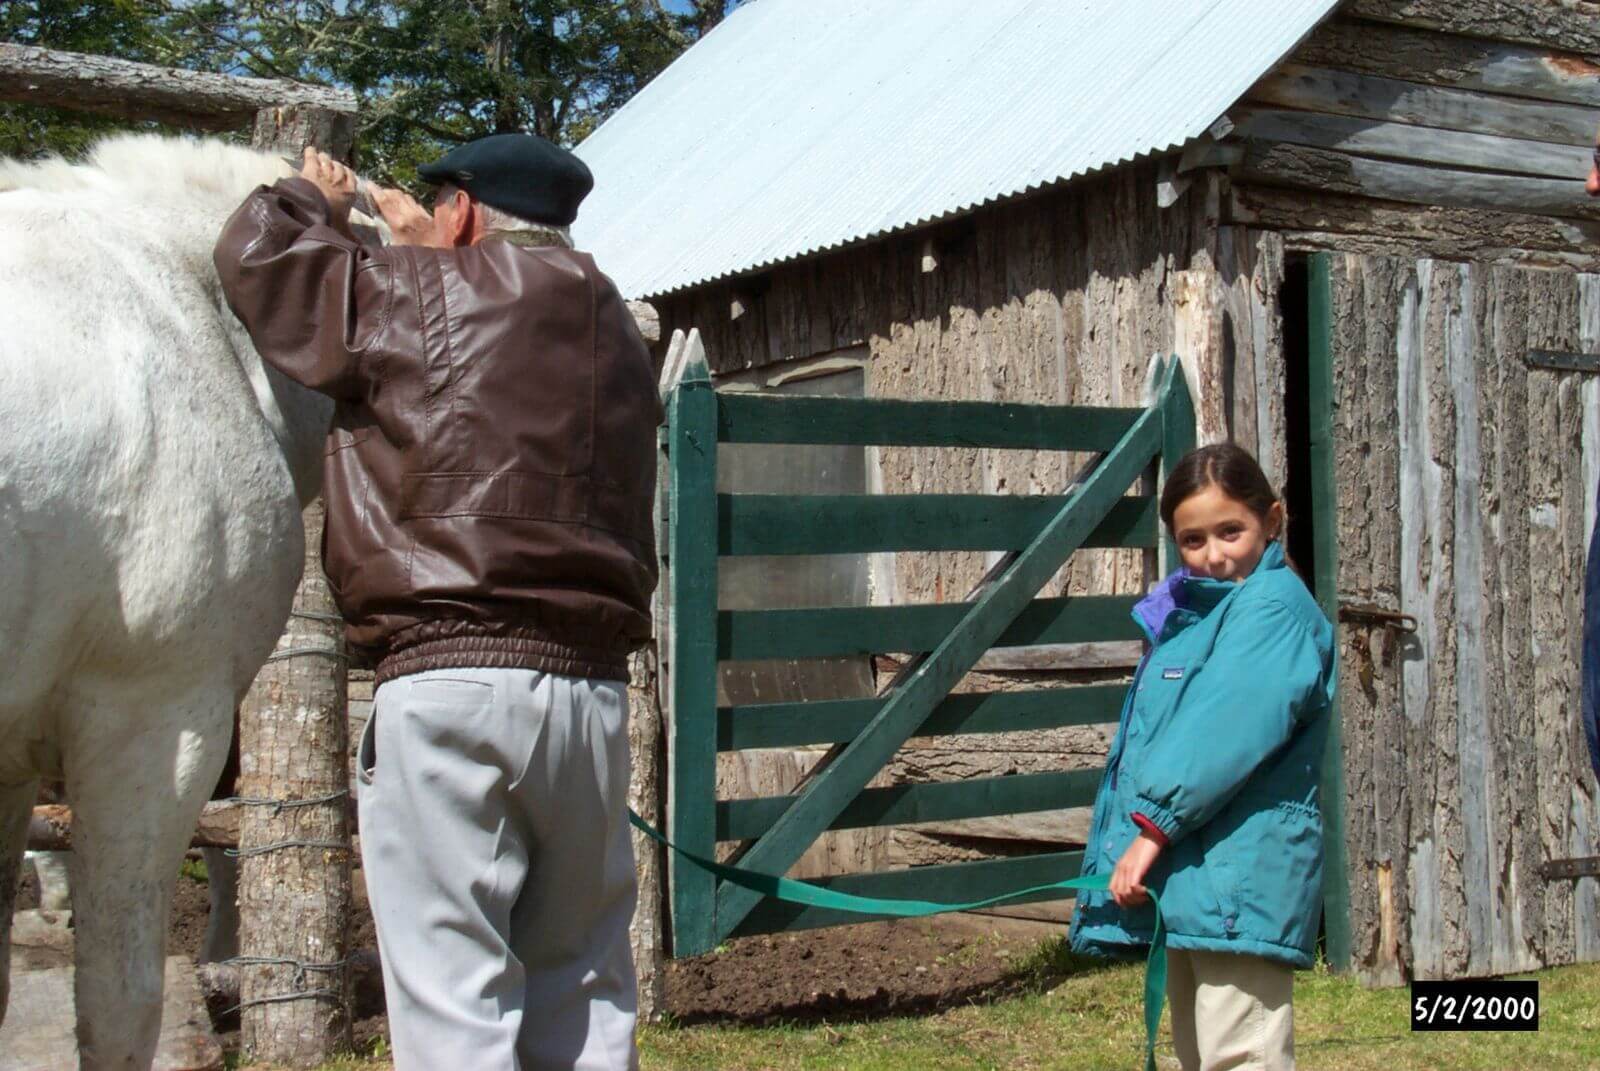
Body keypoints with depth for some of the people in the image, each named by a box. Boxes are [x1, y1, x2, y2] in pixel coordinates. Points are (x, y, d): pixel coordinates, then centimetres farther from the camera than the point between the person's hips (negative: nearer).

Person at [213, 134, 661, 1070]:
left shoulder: (423, 297, -1)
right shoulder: (620, 336, 18)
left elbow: (259, 259, 6)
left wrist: (314, 203, 25)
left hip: (447, 681, -6)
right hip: (592, 687, 6)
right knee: (583, 990, 13)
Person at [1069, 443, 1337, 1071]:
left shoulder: (1275, 606, -9)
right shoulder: (1186, 614, 18)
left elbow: (1231, 728, -21)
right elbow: (1140, 746, 19)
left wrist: (1154, 825, -21)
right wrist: (1117, 851, 12)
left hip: (1236, 885, -10)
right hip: (1186, 887, 10)